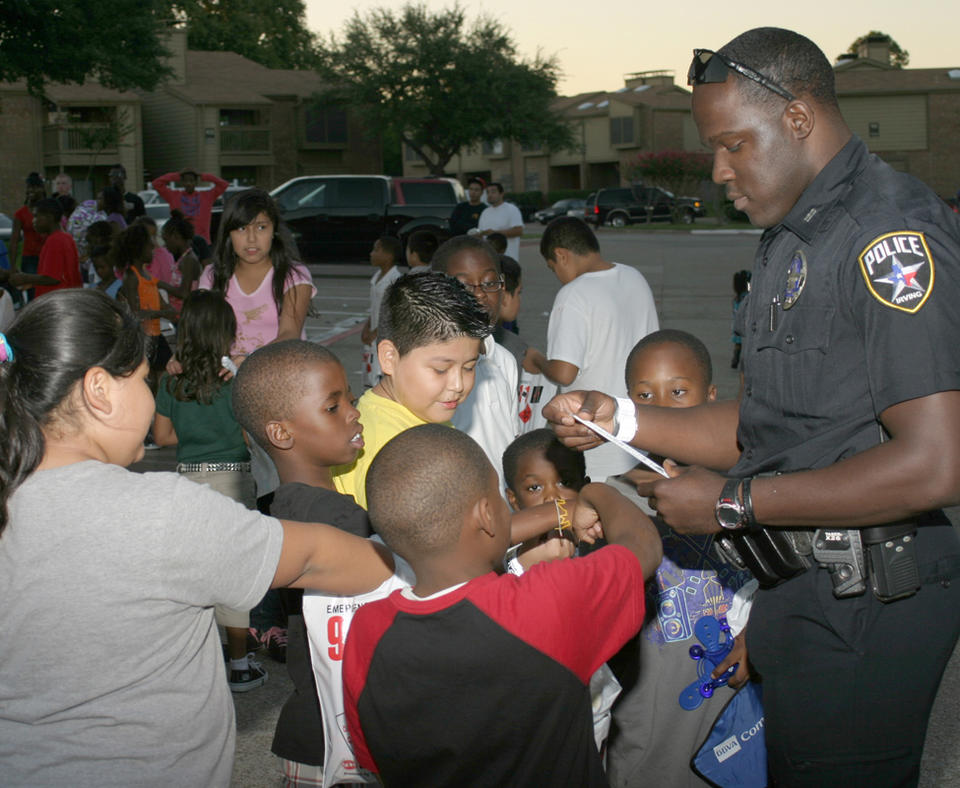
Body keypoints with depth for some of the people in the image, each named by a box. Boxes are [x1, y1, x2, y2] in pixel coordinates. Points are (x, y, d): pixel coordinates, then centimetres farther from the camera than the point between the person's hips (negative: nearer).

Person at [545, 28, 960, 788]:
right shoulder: (795, 239, 13)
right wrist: (622, 420, 3)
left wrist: (733, 503, -18)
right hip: (803, 584, 9)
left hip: (866, 604, -9)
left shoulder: (891, 232, -18)